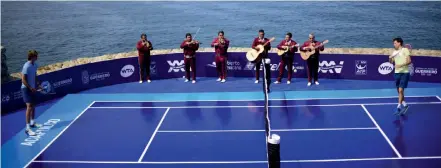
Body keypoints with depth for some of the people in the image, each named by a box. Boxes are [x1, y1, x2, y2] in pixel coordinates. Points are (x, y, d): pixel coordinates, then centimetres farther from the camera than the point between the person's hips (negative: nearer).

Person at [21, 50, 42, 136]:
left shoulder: (35, 65, 4)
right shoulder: (26, 66, -20)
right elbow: (23, 80, -21)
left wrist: (37, 84, 5)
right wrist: (30, 88, -23)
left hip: (33, 88, 8)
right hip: (26, 88, -8)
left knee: (33, 106, 18)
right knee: (29, 106, -13)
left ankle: (32, 123, 35)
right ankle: (27, 128, -12)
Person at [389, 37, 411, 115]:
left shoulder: (405, 50, -6)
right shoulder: (395, 52, 13)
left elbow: (409, 61, -13)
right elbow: (391, 62, 16)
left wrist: (401, 65, -25)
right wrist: (390, 58, -5)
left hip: (404, 73, -7)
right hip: (397, 73, 7)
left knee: (400, 90, -12)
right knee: (399, 91, 11)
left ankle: (399, 107, -9)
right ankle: (404, 105, 25)